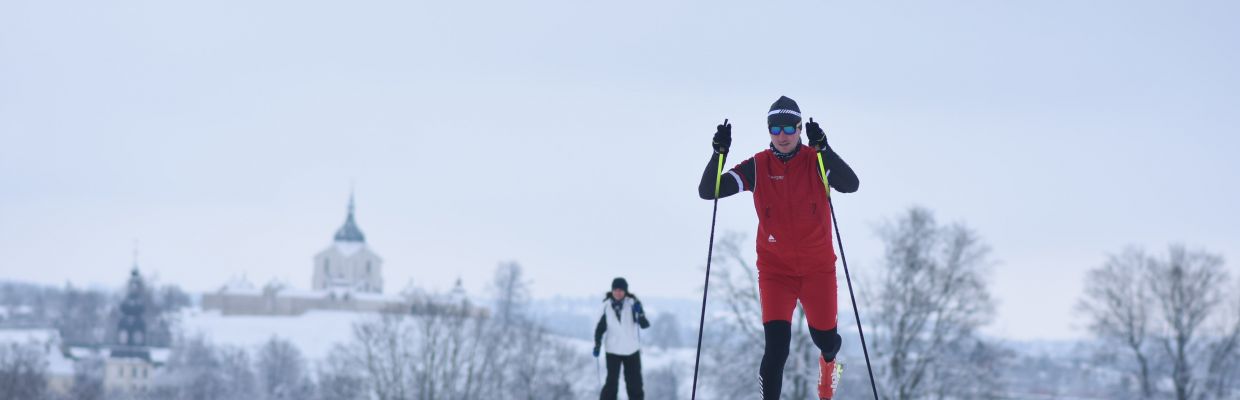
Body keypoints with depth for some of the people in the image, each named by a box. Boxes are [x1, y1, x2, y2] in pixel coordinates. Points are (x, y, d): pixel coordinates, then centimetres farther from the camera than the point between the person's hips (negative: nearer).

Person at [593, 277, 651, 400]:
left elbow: (645, 325, -17)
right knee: (611, 382, -6)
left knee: (634, 382, 9)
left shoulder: (633, 303, -11)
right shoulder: (607, 305, -7)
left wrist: (640, 314, -36)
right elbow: (601, 327, 4)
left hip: (632, 350, 0)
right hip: (613, 350, 0)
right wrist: (597, 344, -3)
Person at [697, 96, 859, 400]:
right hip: (775, 270, -1)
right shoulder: (757, 167, -6)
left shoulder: (816, 161, -8)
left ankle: (828, 359, 51)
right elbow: (708, 191, -11)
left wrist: (822, 148, -37)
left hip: (818, 269, 1)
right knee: (777, 349, -16)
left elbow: (850, 185, -26)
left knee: (825, 339, 14)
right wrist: (719, 153, -27)